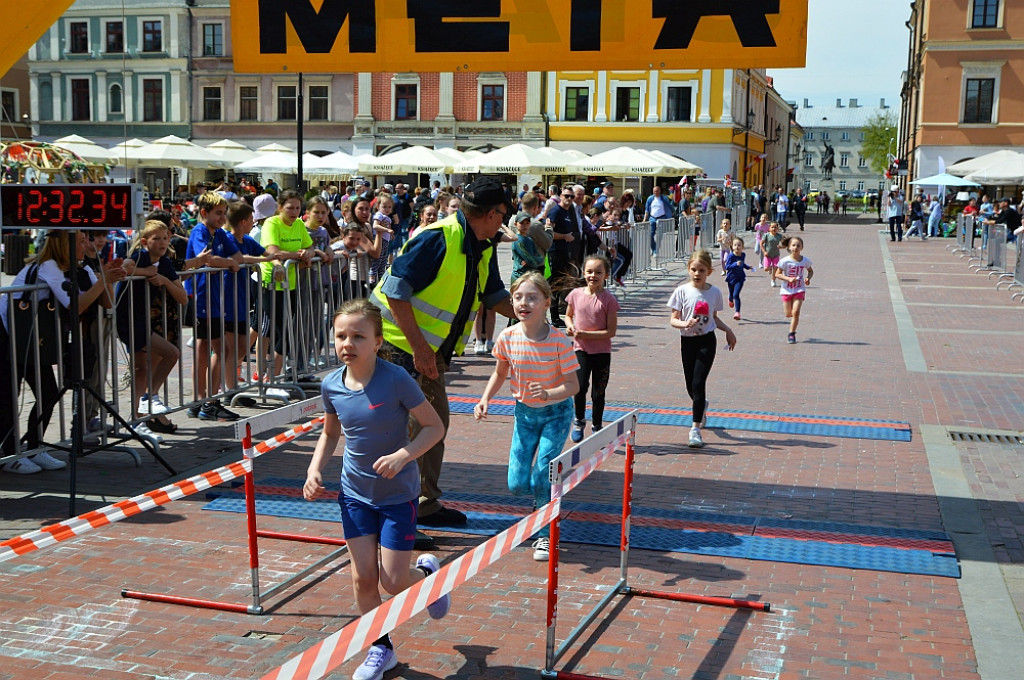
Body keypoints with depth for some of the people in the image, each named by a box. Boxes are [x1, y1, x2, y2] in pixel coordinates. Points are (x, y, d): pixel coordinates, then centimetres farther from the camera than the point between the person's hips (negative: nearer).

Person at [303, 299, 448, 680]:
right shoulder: (331, 386, -5)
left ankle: (427, 571, 34)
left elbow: (435, 427, -14)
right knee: (363, 578, 5)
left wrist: (403, 455, -28)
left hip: (397, 494, -4)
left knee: (393, 581, -1)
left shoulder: (396, 380, -20)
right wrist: (315, 469, -2)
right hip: (355, 492, 4)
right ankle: (380, 649, 24)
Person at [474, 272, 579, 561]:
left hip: (556, 412, -4)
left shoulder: (559, 340, -24)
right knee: (517, 485, 2)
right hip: (524, 412, 4)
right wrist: (484, 399, -10)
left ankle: (545, 535, 7)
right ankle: (543, 497, 38)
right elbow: (500, 372, 4)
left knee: (542, 474, -15)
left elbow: (573, 385, -19)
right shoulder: (508, 337, -14)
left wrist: (548, 394, -38)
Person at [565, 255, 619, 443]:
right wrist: (570, 326, -5)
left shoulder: (608, 299, -10)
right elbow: (568, 315, 18)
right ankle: (579, 421, 10)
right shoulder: (576, 294, 0)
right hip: (580, 349, 1)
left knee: (598, 392, 7)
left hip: (602, 352, -1)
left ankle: (596, 427, 27)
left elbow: (611, 331, -11)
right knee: (580, 386, -15)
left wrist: (585, 334, -19)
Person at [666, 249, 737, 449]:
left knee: (698, 383, -13)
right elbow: (673, 319, -6)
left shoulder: (714, 292, 0)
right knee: (690, 386, 11)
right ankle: (702, 406, 48)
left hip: (707, 341, -1)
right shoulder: (682, 292, -6)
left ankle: (695, 429, -9)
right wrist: (684, 324, -25)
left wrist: (728, 331, 3)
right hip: (687, 341, 1)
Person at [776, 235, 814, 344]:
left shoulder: (805, 261, -5)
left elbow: (810, 271, 13)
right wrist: (789, 279, -22)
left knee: (796, 312, -13)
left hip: (799, 290, 0)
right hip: (787, 290, 0)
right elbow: (777, 274, -8)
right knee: (788, 314, 5)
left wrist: (808, 278, -7)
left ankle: (791, 334, 0)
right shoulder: (785, 261, -12)